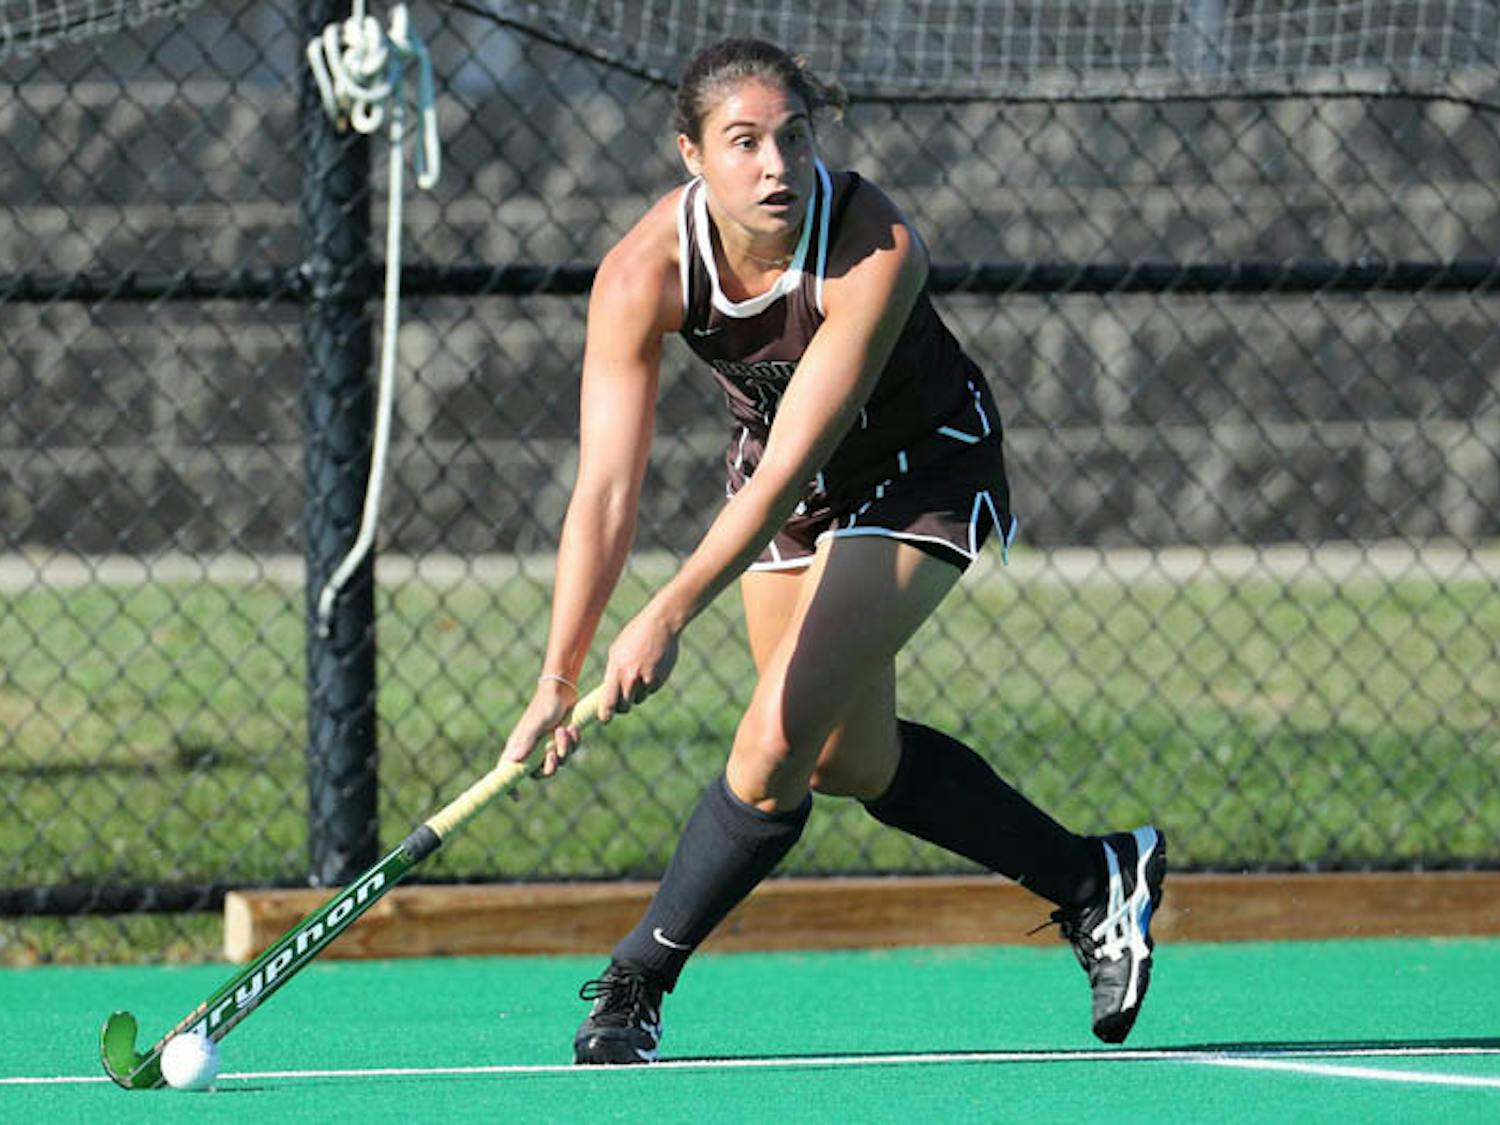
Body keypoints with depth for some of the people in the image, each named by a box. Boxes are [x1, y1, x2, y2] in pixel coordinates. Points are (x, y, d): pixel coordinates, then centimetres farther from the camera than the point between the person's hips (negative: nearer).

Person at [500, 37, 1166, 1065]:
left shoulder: (877, 250, -37)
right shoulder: (642, 274, -28)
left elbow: (791, 466, -39)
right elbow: (606, 489, -30)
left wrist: (670, 616, -47)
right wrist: (559, 679, -39)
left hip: (925, 473, -5)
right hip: (776, 469, 5)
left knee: (779, 745, -18)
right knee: (856, 761, 14)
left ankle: (635, 986, 0)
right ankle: (1096, 882, 35)